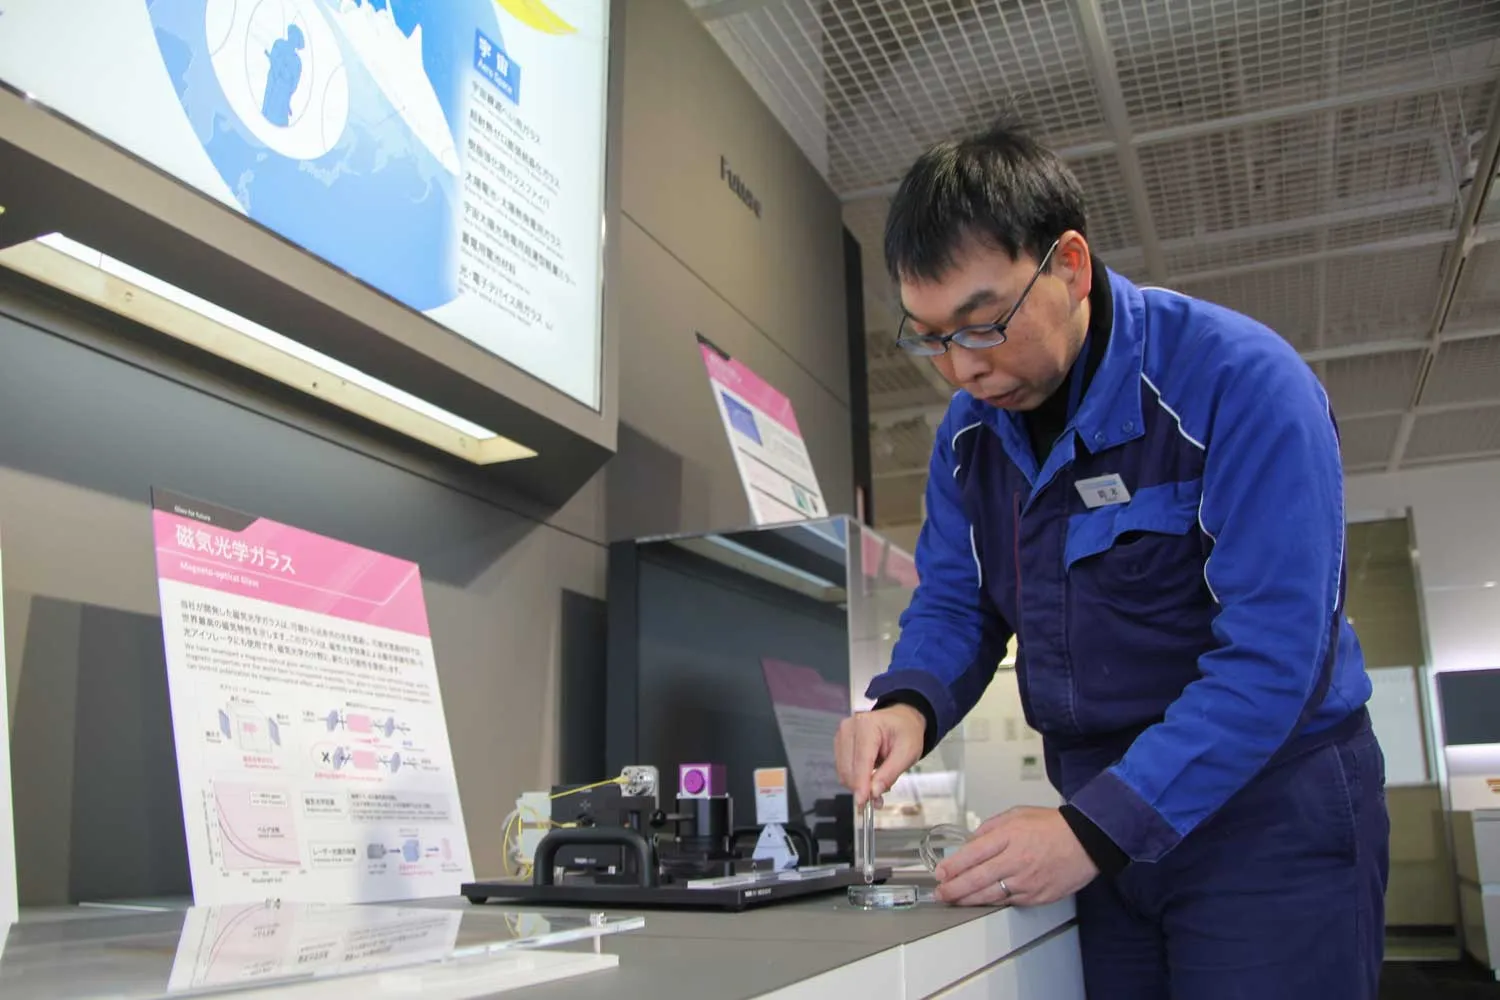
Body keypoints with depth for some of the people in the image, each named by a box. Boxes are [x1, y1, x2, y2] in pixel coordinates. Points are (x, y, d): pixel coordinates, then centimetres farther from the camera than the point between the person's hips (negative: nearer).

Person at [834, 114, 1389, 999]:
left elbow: (1273, 651, -25)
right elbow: (952, 601, 6)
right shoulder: (970, 428, 1)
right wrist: (909, 702, -17)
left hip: (1270, 807, -5)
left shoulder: (1240, 381, -19)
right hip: (1106, 815, 5)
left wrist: (1094, 830, -30)